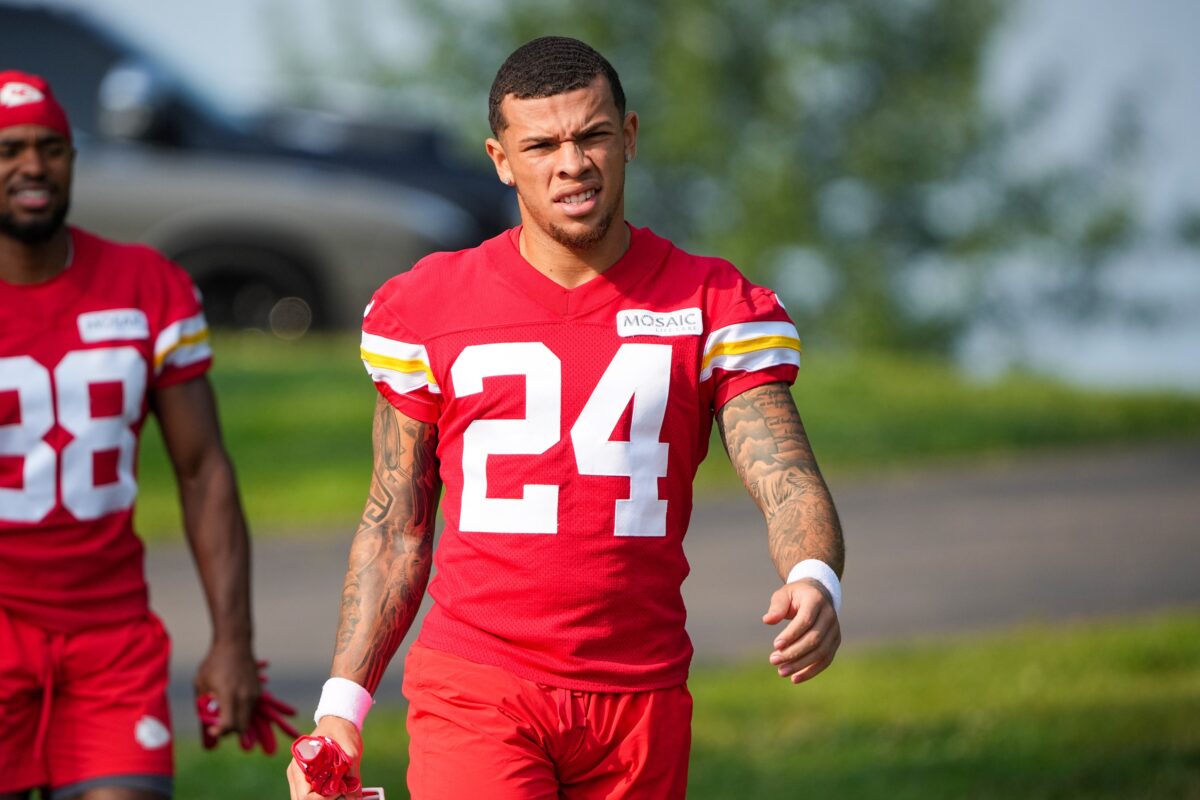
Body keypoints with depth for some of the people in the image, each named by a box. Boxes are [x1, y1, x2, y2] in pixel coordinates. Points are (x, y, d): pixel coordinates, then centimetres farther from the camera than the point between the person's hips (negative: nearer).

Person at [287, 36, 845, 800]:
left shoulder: (714, 308, 3)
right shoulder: (426, 309, 5)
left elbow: (787, 478, -8)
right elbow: (395, 531, 11)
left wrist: (814, 580, -30)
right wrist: (341, 704, 4)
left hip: (640, 704, 1)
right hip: (473, 697, -1)